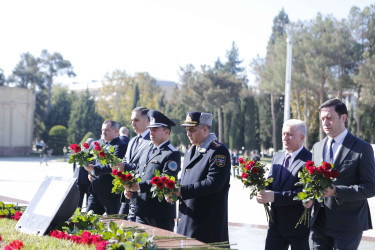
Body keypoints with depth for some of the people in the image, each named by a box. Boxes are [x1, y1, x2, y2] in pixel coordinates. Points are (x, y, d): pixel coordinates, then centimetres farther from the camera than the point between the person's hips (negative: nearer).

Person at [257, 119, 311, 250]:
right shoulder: (277, 158, 12)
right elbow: (270, 184, 12)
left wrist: (274, 197, -29)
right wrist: (263, 194, -12)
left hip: (299, 225, -6)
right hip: (276, 224, 7)